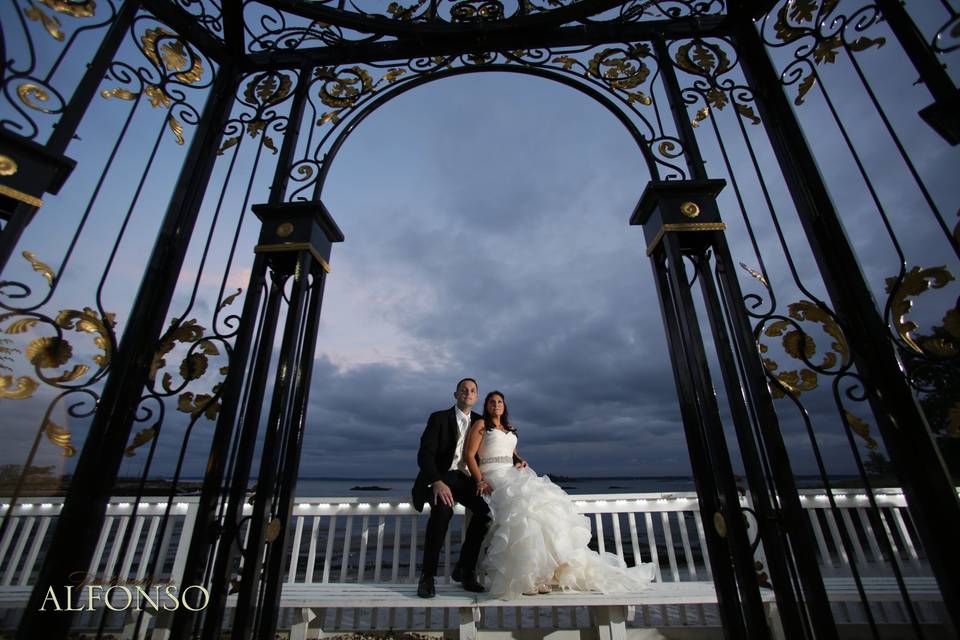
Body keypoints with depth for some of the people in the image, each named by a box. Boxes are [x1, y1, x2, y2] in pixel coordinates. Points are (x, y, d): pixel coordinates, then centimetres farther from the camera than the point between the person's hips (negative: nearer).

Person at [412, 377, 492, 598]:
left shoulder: (480, 422, 10)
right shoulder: (439, 418, -3)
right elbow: (424, 454, -13)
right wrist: (437, 482, -29)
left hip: (465, 478, 4)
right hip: (440, 477, -4)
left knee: (486, 509, -24)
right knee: (443, 509, -34)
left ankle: (465, 570, -6)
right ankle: (427, 575, -19)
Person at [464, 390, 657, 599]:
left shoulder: (509, 429, 23)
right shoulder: (480, 425, 5)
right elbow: (469, 455, -3)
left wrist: (521, 462, 2)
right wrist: (480, 481, -14)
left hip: (513, 476, 6)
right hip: (493, 478, -6)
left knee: (545, 504, -17)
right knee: (522, 508, -32)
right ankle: (522, 577, -25)